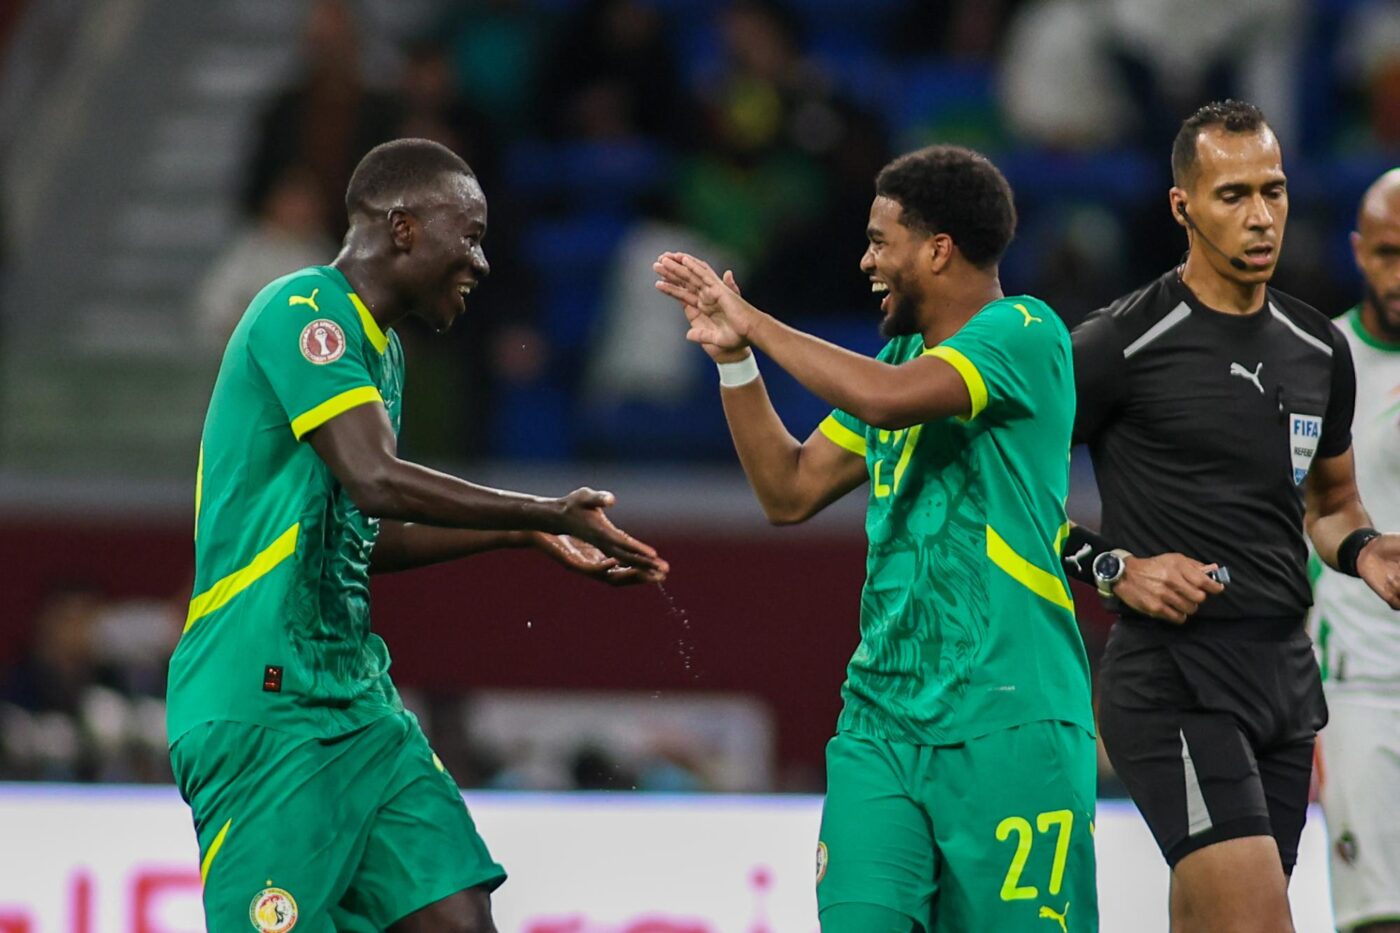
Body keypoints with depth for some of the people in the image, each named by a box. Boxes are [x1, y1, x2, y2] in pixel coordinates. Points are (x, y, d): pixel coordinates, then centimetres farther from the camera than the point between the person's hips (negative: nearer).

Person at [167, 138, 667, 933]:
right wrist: (552, 514, -18)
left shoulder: (379, 349, 18)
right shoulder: (303, 312, -11)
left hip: (358, 704, 9)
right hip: (263, 709, -9)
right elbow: (377, 479, -24)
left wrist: (528, 536, 20)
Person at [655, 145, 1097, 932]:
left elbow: (888, 398, -24)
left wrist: (759, 326, -11)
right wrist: (735, 359, 12)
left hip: (1010, 726, -7)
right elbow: (792, 491, 22)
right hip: (881, 720, 7)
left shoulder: (1025, 334, -8)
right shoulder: (899, 356, 18)